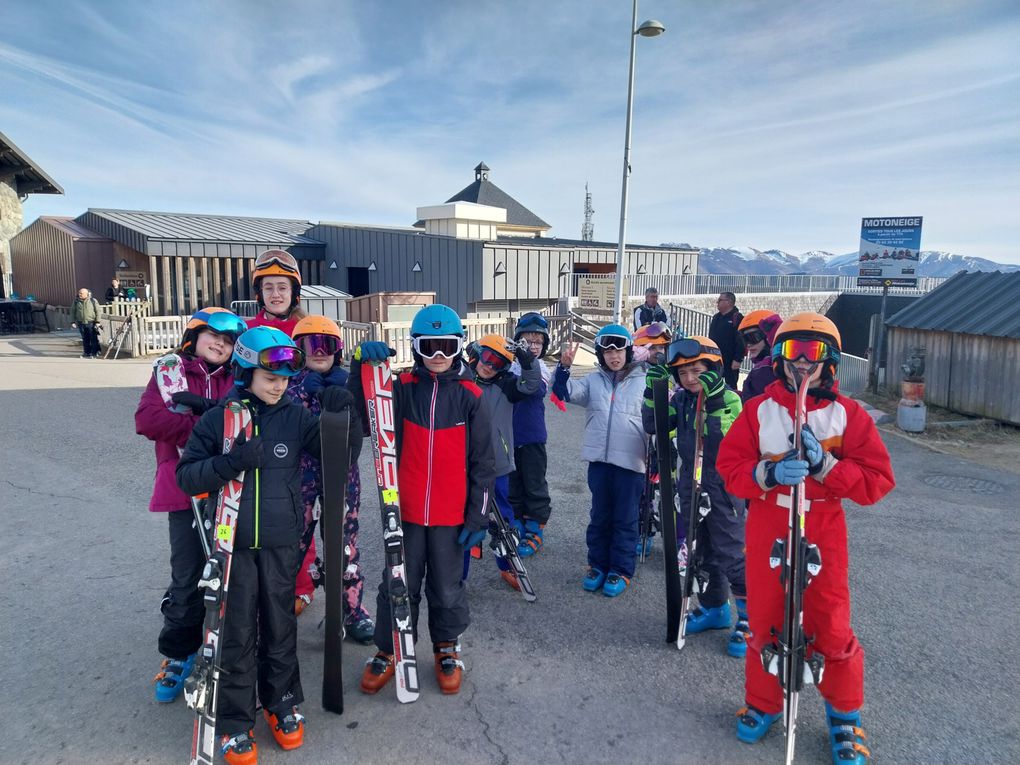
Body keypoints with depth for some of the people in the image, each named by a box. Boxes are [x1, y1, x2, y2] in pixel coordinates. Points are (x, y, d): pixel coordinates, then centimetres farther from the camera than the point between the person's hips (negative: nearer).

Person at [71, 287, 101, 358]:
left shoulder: (93, 301, -2)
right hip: (81, 323, 3)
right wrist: (73, 322, 6)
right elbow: (73, 312, 12)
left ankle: (95, 353, 8)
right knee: (85, 339, 8)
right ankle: (87, 353, 17)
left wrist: (97, 322, -6)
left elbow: (97, 311, -1)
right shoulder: (76, 301, 6)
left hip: (91, 323, -3)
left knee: (94, 339, -1)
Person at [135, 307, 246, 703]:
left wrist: (207, 407, -19)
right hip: (186, 489, -2)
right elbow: (147, 418, -11)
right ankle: (178, 654, 22)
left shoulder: (237, 381, 10)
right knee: (187, 577, 1)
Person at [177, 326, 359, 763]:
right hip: (233, 545, -1)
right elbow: (187, 476, -7)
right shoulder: (216, 419, -4)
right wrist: (232, 462, -25)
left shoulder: (296, 418, 0)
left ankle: (282, 703, 33)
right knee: (237, 634, 6)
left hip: (282, 545, 2)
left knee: (280, 628, 14)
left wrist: (340, 416, -22)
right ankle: (235, 722, 22)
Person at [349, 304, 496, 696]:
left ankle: (447, 647, 37)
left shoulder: (469, 395, -3)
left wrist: (478, 515, -3)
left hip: (451, 515, 0)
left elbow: (483, 461, -2)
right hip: (405, 509, 1)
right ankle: (388, 650, 33)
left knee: (447, 588, 14)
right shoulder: (402, 388, -1)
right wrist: (361, 363, -24)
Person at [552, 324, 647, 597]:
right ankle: (598, 564, 28)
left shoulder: (644, 381, -1)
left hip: (630, 461, -3)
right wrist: (564, 367, -19)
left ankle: (621, 570, 20)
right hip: (599, 459, 3)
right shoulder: (594, 380, 8)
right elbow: (565, 392, -2)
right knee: (599, 516, 14)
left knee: (625, 519, 8)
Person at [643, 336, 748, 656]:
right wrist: (652, 393, -14)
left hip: (722, 486, -6)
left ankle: (747, 617, 13)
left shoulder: (729, 399, -13)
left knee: (731, 553, -2)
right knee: (702, 551, 17)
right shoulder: (682, 399, 4)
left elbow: (727, 437, -27)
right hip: (691, 484, 6)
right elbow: (653, 426, -2)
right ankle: (715, 608, 34)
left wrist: (714, 402, -39)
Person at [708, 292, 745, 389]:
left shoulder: (737, 318, -11)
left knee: (731, 385, -2)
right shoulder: (716, 317, 14)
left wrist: (737, 359, -21)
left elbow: (741, 342, -17)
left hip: (730, 362, -8)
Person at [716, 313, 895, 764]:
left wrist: (824, 464, -21)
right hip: (767, 528, 1)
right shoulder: (759, 409, -2)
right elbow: (729, 467, -4)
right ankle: (762, 704, 33)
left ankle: (844, 718, 29)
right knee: (764, 620, 11)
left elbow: (878, 481, -7)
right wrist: (768, 472, -23)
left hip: (823, 530, -1)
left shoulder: (847, 414, -4)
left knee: (831, 627, 3)